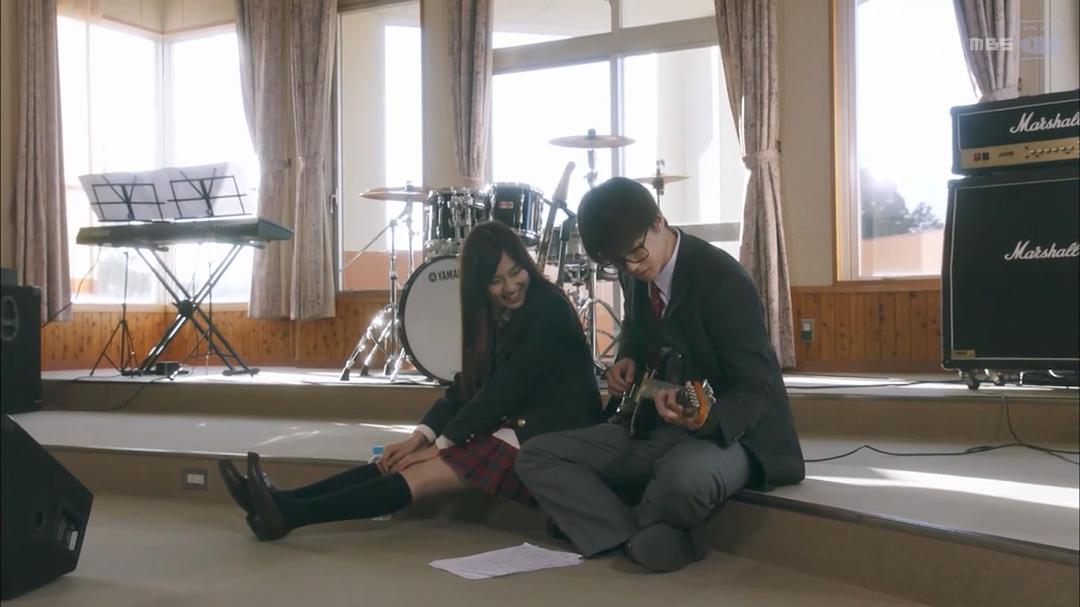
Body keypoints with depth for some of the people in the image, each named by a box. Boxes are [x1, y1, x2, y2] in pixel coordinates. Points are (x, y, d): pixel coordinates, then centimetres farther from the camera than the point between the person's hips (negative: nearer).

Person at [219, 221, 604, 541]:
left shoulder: (549, 311, -16)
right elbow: (468, 383, 6)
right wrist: (422, 435, -9)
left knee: (427, 474, -22)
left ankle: (290, 515, -28)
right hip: (515, 427, 8)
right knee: (402, 461, -9)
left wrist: (442, 443, -14)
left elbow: (505, 389, -20)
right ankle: (282, 502, -17)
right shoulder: (495, 315, 11)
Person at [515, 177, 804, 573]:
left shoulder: (721, 278, -21)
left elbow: (760, 386, -21)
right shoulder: (635, 272, 1)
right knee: (536, 457, -5)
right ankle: (644, 537, -13)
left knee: (685, 477, -42)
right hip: (653, 428, 7)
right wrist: (627, 359, 0)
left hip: (727, 432, -7)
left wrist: (702, 419, -41)